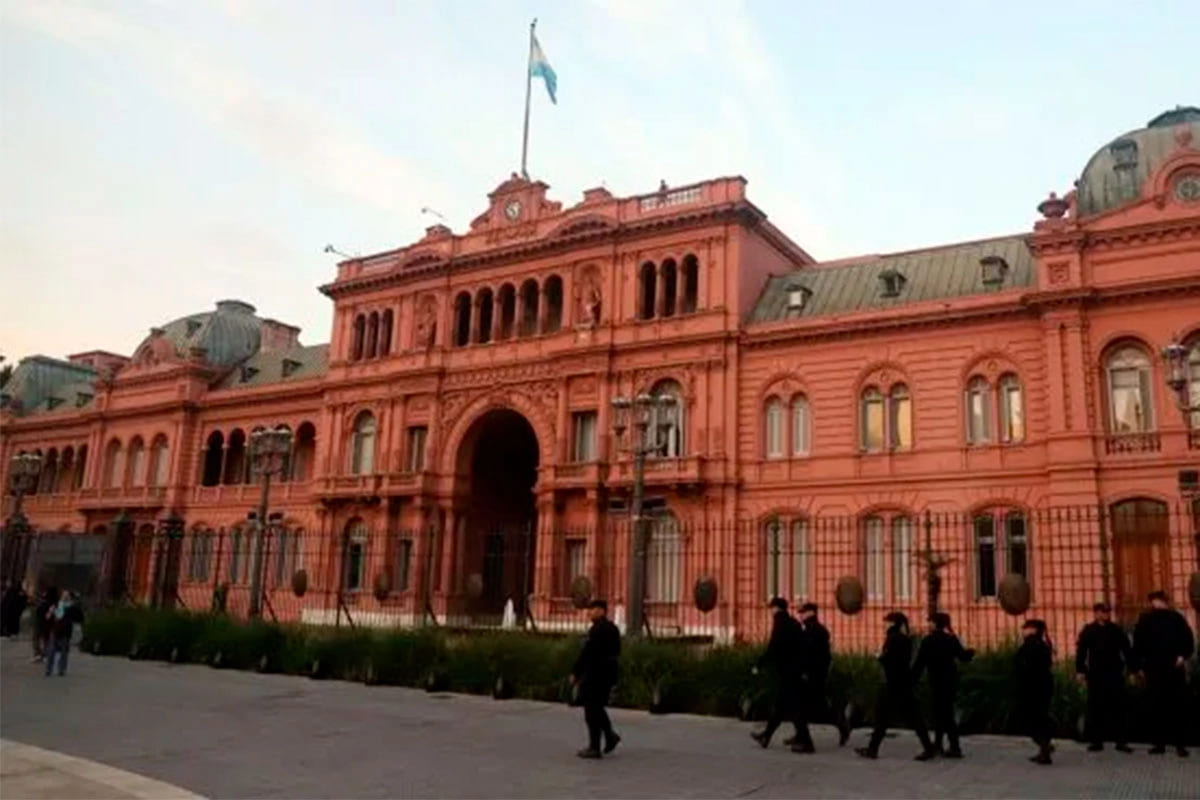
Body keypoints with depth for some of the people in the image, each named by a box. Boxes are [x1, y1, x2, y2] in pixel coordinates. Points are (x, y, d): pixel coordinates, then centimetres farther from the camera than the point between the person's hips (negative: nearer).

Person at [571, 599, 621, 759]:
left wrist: (575, 672, -12)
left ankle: (594, 748, 5)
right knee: (597, 708, 21)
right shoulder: (613, 628, 11)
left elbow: (587, 652, -19)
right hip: (609, 673, 9)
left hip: (595, 674, -9)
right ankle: (610, 734, 11)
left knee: (592, 711, 0)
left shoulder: (598, 629, -17)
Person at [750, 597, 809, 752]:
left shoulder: (780, 624, -13)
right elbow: (800, 648, 15)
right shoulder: (794, 623, 11)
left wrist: (759, 665, -12)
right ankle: (766, 735, 29)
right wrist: (802, 670, 19)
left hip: (783, 671, -9)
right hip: (795, 670, 9)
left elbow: (772, 649, -19)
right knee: (780, 704, 17)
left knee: (792, 707, -5)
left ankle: (805, 742, -5)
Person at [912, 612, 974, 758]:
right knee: (942, 712, 16)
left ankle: (955, 748, -4)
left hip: (939, 682, -7)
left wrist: (912, 681, -7)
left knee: (945, 714, -2)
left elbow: (919, 664, -12)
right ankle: (938, 743, 23)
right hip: (951, 680, 7)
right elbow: (963, 656, 10)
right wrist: (971, 652, 32)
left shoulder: (928, 641, -11)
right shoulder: (952, 639, 4)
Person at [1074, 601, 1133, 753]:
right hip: (1096, 675, -1)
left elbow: (1127, 650, 8)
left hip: (1115, 674, 1)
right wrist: (1080, 671, -8)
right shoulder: (1088, 631, 1)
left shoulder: (1116, 630, 6)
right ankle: (1096, 740, 9)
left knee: (1118, 708, 2)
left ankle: (1121, 741, 8)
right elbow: (1081, 651, -1)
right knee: (1096, 708, 3)